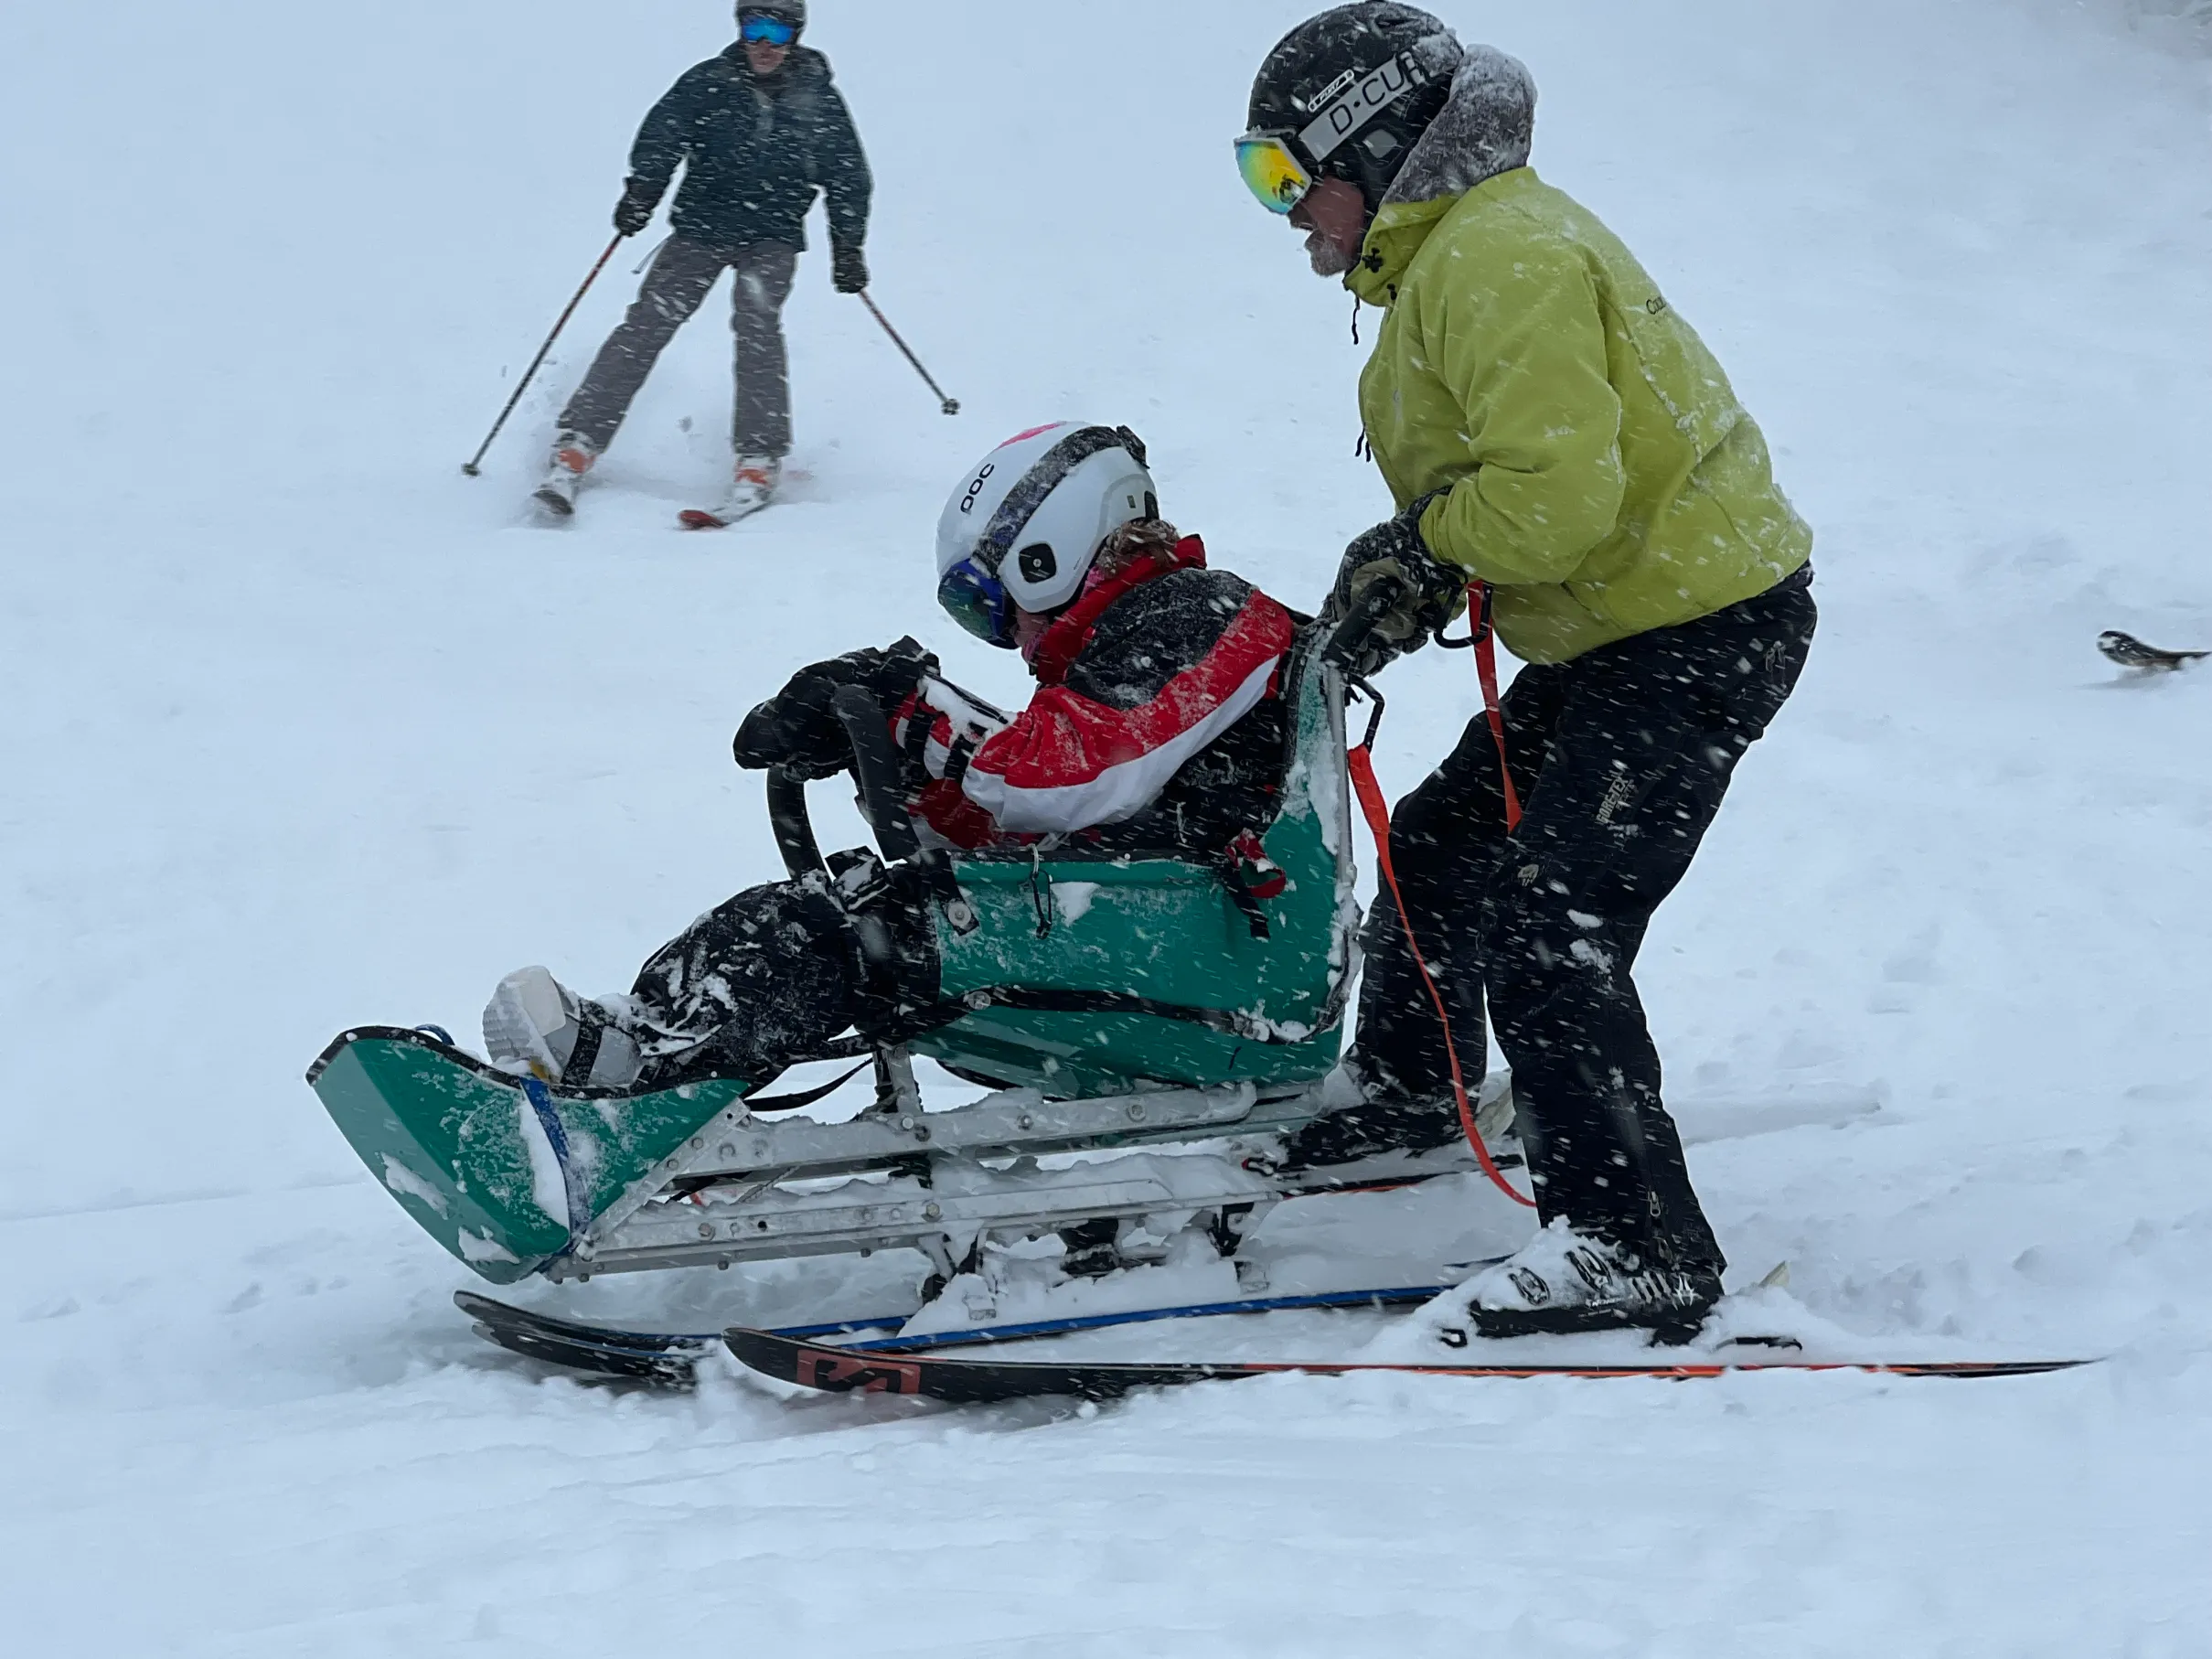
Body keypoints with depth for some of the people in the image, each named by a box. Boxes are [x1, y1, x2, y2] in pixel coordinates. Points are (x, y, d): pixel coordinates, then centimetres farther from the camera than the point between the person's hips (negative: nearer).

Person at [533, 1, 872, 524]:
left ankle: (759, 463, -29)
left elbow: (849, 177, 12)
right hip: (702, 228, 0)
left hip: (773, 237, 0)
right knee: (647, 323, -13)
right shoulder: (709, 83, 1)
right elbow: (663, 133, -10)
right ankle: (575, 449, -17)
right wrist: (642, 189, -27)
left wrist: (848, 249, 9)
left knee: (756, 318, -26)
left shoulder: (817, 98, 5)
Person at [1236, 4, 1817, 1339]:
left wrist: (1426, 539, -13)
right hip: (1620, 628, 11)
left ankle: (1636, 1245, -14)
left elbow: (1558, 490, -31)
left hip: (1697, 630, -11)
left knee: (1546, 925, -17)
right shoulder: (1448, 251, 14)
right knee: (1443, 848, 24)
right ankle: (1405, 1097, 47)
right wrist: (1411, 579, 1)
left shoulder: (1501, 258, -22)